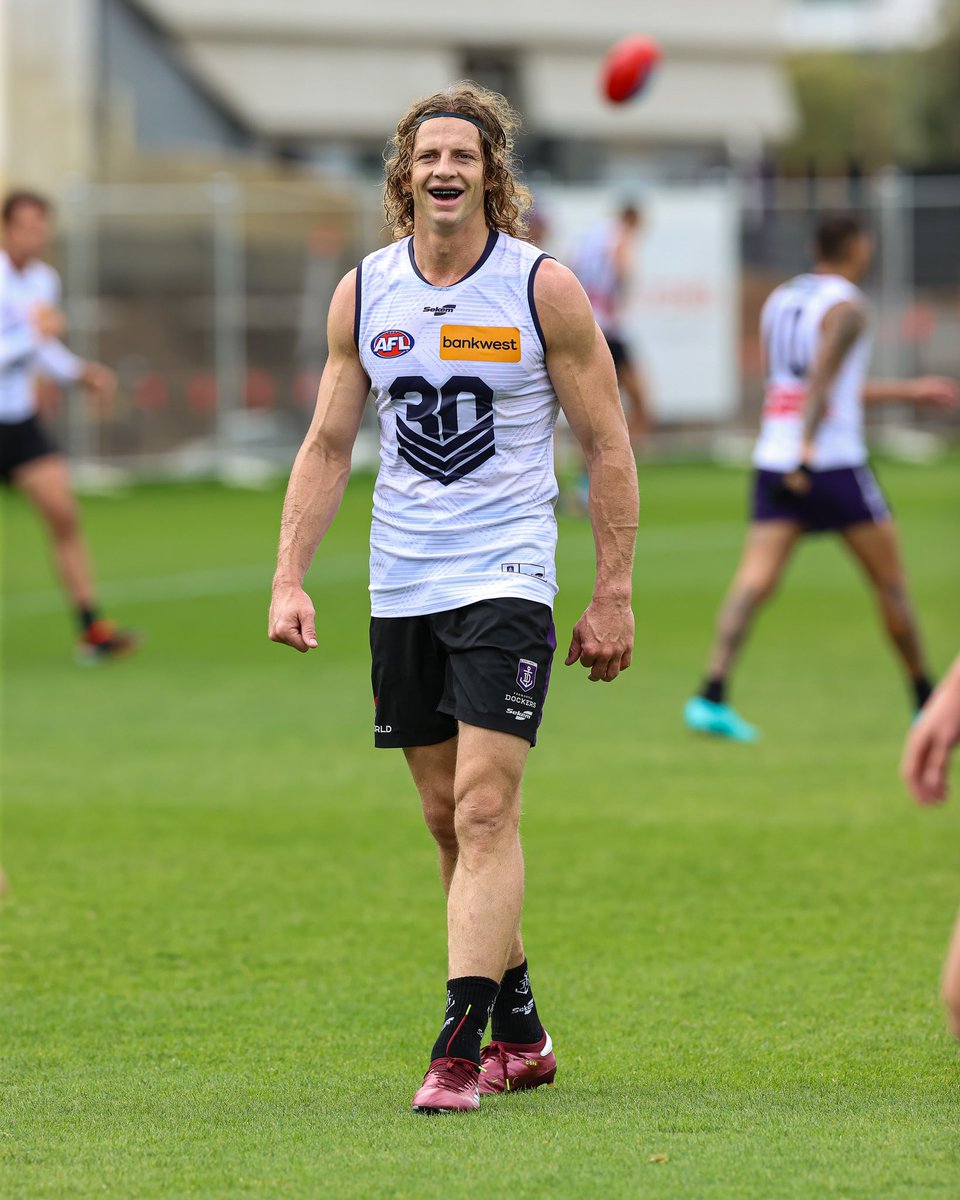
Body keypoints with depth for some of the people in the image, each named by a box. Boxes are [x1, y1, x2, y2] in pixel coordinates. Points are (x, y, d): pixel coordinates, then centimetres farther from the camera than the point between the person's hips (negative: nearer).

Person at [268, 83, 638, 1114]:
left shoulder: (543, 287, -5)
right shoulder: (362, 292, 5)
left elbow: (606, 446, -1)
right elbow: (327, 444, 11)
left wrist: (614, 594, -4)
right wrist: (289, 579, 2)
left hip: (505, 578, -4)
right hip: (400, 589, 5)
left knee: (485, 807, -15)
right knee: (446, 816, 9)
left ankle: (462, 1044, -18)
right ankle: (520, 1029, 22)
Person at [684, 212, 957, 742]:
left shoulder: (779, 300, 18)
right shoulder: (845, 305, -7)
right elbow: (821, 379, -21)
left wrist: (910, 391, 33)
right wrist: (808, 448, -29)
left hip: (773, 457, 6)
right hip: (833, 461, -6)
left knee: (754, 581, -5)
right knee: (889, 578, 9)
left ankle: (712, 694, -23)